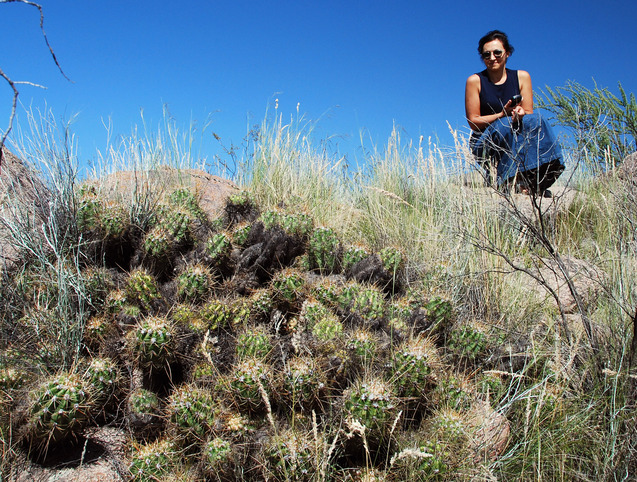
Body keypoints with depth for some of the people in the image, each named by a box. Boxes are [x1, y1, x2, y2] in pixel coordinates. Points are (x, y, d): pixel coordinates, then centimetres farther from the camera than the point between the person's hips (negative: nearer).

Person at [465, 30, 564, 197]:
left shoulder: (522, 77, 7)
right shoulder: (475, 81, -2)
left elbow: (528, 113, 3)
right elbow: (473, 122, -5)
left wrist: (521, 114, -22)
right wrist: (502, 114, -19)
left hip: (514, 139, 3)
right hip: (485, 142, -3)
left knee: (535, 121, -27)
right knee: (507, 124, -33)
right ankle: (512, 180, -34)